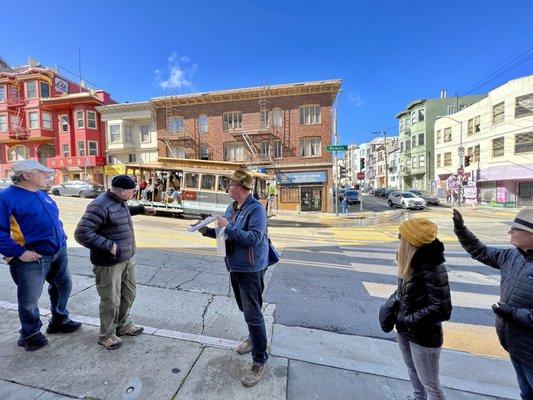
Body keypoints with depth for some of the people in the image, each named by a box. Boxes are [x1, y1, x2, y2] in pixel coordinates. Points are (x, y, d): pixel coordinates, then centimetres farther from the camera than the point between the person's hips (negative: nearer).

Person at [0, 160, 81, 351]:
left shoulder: (43, 195, 9)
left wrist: (61, 238, 9)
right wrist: (19, 253, -20)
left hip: (58, 252, 7)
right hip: (32, 258, -7)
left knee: (63, 286, 20)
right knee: (29, 299, 8)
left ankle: (59, 321, 41)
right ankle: (30, 335, 32)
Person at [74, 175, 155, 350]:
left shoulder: (119, 201, 5)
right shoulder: (100, 206, -23)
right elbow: (82, 233, -25)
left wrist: (142, 209, 27)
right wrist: (109, 246, -24)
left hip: (127, 258, 9)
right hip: (109, 263, -9)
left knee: (129, 293, 21)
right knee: (111, 301, 7)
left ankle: (123, 325, 42)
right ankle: (106, 335, 31)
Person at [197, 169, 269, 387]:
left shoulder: (256, 209, -19)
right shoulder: (232, 208, 7)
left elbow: (254, 238, -28)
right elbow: (225, 233, 15)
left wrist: (228, 227, -26)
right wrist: (207, 231, 0)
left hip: (251, 270, -8)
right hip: (235, 267, 9)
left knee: (253, 313, 0)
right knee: (245, 309, 24)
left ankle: (260, 362, 19)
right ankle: (254, 338, 48)